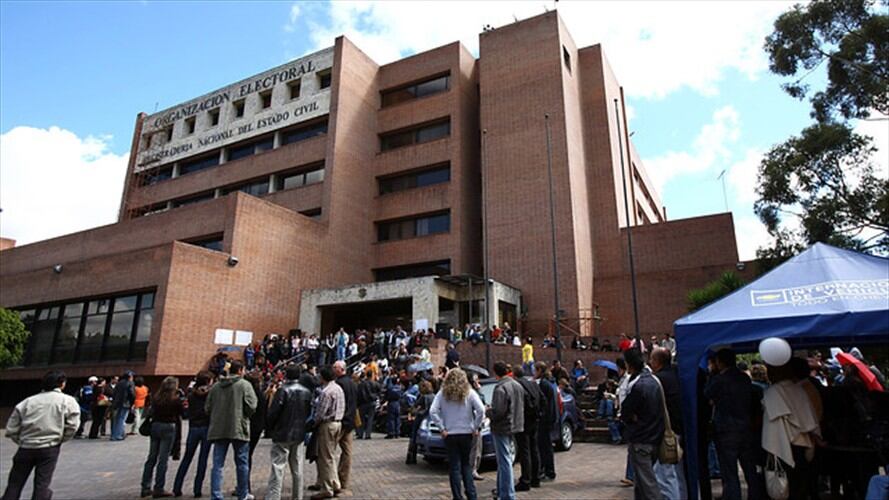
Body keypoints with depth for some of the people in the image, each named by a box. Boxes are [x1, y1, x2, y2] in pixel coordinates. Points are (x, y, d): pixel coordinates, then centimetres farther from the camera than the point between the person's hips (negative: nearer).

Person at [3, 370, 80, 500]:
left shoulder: (28, 401, 7)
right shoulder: (68, 400, -1)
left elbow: (11, 429, 6)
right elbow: (72, 426, -9)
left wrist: (22, 442, 18)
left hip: (26, 447, 3)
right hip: (49, 448, -3)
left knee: (14, 484, 15)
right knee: (42, 485, 3)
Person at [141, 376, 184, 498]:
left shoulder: (156, 398, 2)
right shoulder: (175, 400, -11)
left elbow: (152, 412, 7)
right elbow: (182, 413, -3)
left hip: (155, 426, 5)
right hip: (168, 428, -5)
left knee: (151, 458, 14)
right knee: (163, 459, 1)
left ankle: (145, 488, 20)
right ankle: (158, 489, 6)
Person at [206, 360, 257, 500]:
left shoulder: (216, 386, 7)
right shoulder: (245, 385, -7)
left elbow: (207, 407, 9)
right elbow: (251, 406, -14)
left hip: (218, 429, 4)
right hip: (238, 428, -4)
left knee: (218, 464, 8)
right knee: (242, 463, 10)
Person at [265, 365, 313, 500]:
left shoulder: (283, 390, -14)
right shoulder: (307, 392, 2)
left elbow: (273, 412, -13)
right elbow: (310, 412, 7)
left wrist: (270, 428, 4)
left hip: (282, 435, -5)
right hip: (300, 435, 5)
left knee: (277, 467, 0)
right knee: (297, 468, 14)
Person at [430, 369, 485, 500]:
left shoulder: (442, 394, -1)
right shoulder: (469, 393, -3)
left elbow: (433, 412, -10)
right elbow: (481, 410, -13)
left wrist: (442, 428, -6)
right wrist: (477, 426, -5)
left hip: (450, 435, 0)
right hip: (466, 434, 1)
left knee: (454, 467, 8)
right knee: (466, 466, 15)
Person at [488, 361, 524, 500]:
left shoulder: (500, 388, -21)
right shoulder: (518, 386, 7)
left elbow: (497, 412, -26)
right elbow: (521, 407, 15)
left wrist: (488, 411, -6)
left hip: (502, 429, -9)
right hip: (514, 427, 9)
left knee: (504, 462, -2)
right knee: (505, 460, 20)